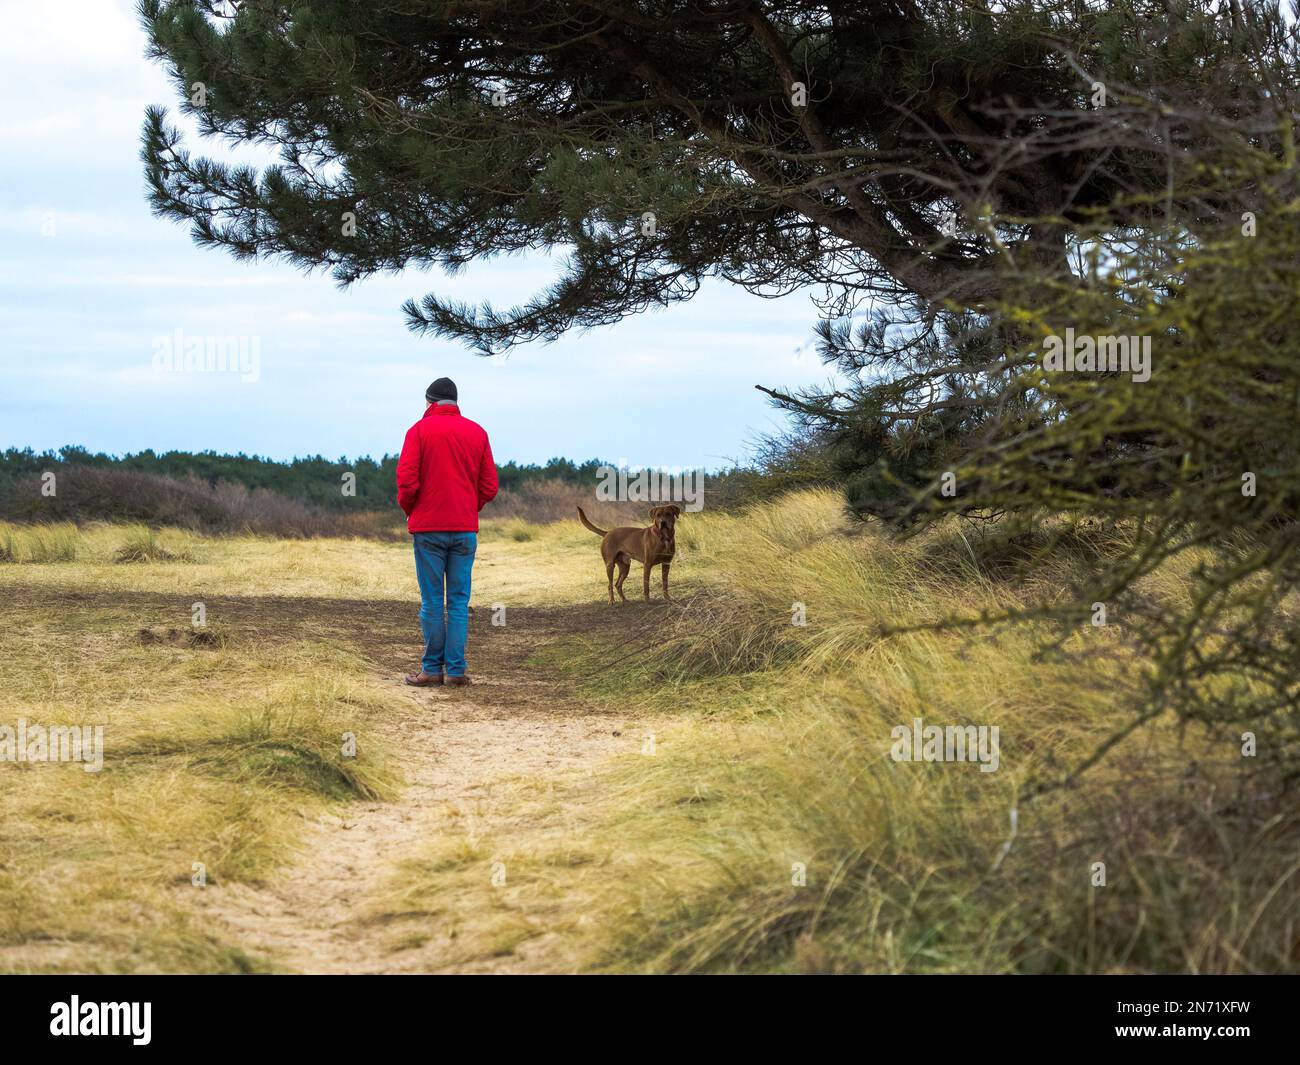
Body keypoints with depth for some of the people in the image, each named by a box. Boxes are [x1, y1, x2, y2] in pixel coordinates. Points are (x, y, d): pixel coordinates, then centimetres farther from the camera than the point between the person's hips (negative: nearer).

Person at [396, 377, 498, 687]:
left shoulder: (420, 430, -2)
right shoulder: (477, 432, 7)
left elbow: (407, 481, -10)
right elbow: (489, 486, 4)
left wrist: (409, 510, 7)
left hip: (428, 528, -2)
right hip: (465, 528, 3)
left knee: (431, 601, 1)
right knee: (459, 601, 5)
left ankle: (432, 669, 3)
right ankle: (456, 669, 2)